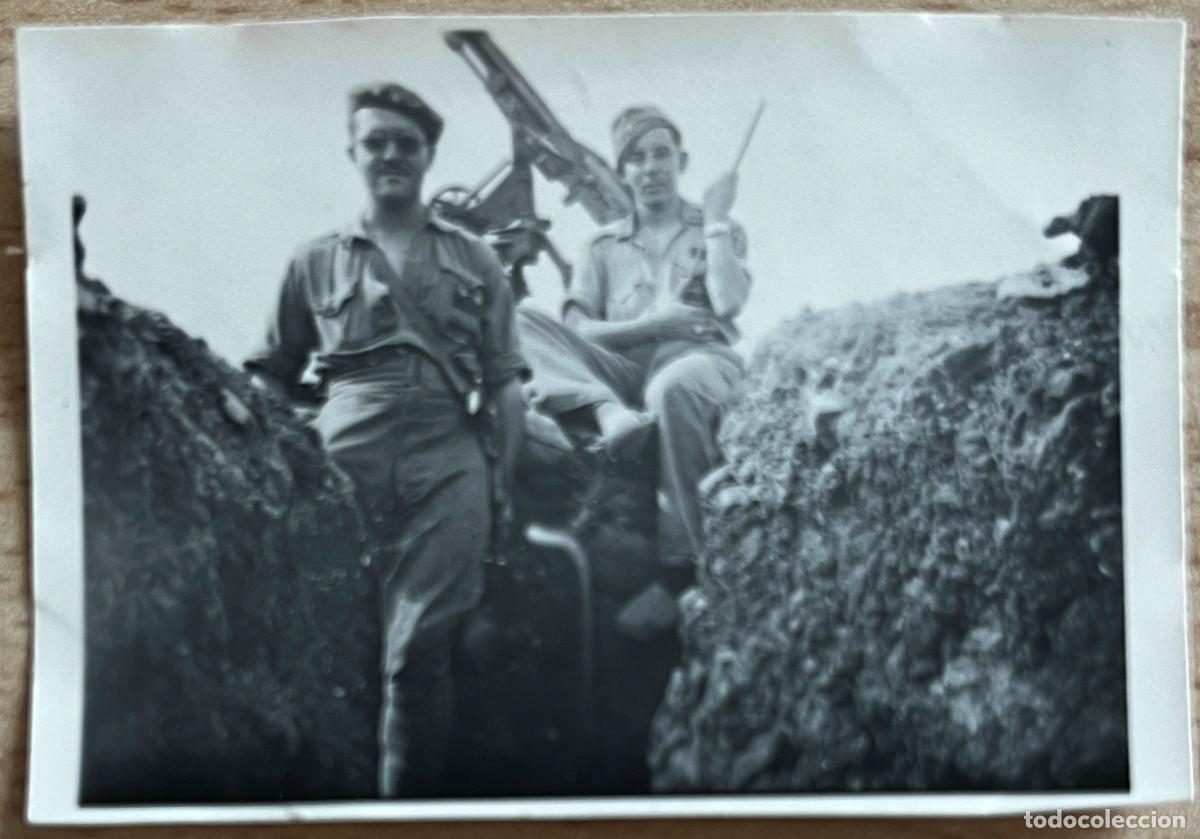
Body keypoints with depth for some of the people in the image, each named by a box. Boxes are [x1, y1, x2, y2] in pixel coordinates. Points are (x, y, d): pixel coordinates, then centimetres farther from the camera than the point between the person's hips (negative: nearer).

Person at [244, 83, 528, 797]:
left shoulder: (476, 261, 16)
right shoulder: (316, 261, 17)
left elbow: (505, 383, 12)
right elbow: (269, 378, 16)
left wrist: (503, 480, 3)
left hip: (448, 460, -1)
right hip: (342, 461, 1)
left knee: (420, 652, -5)